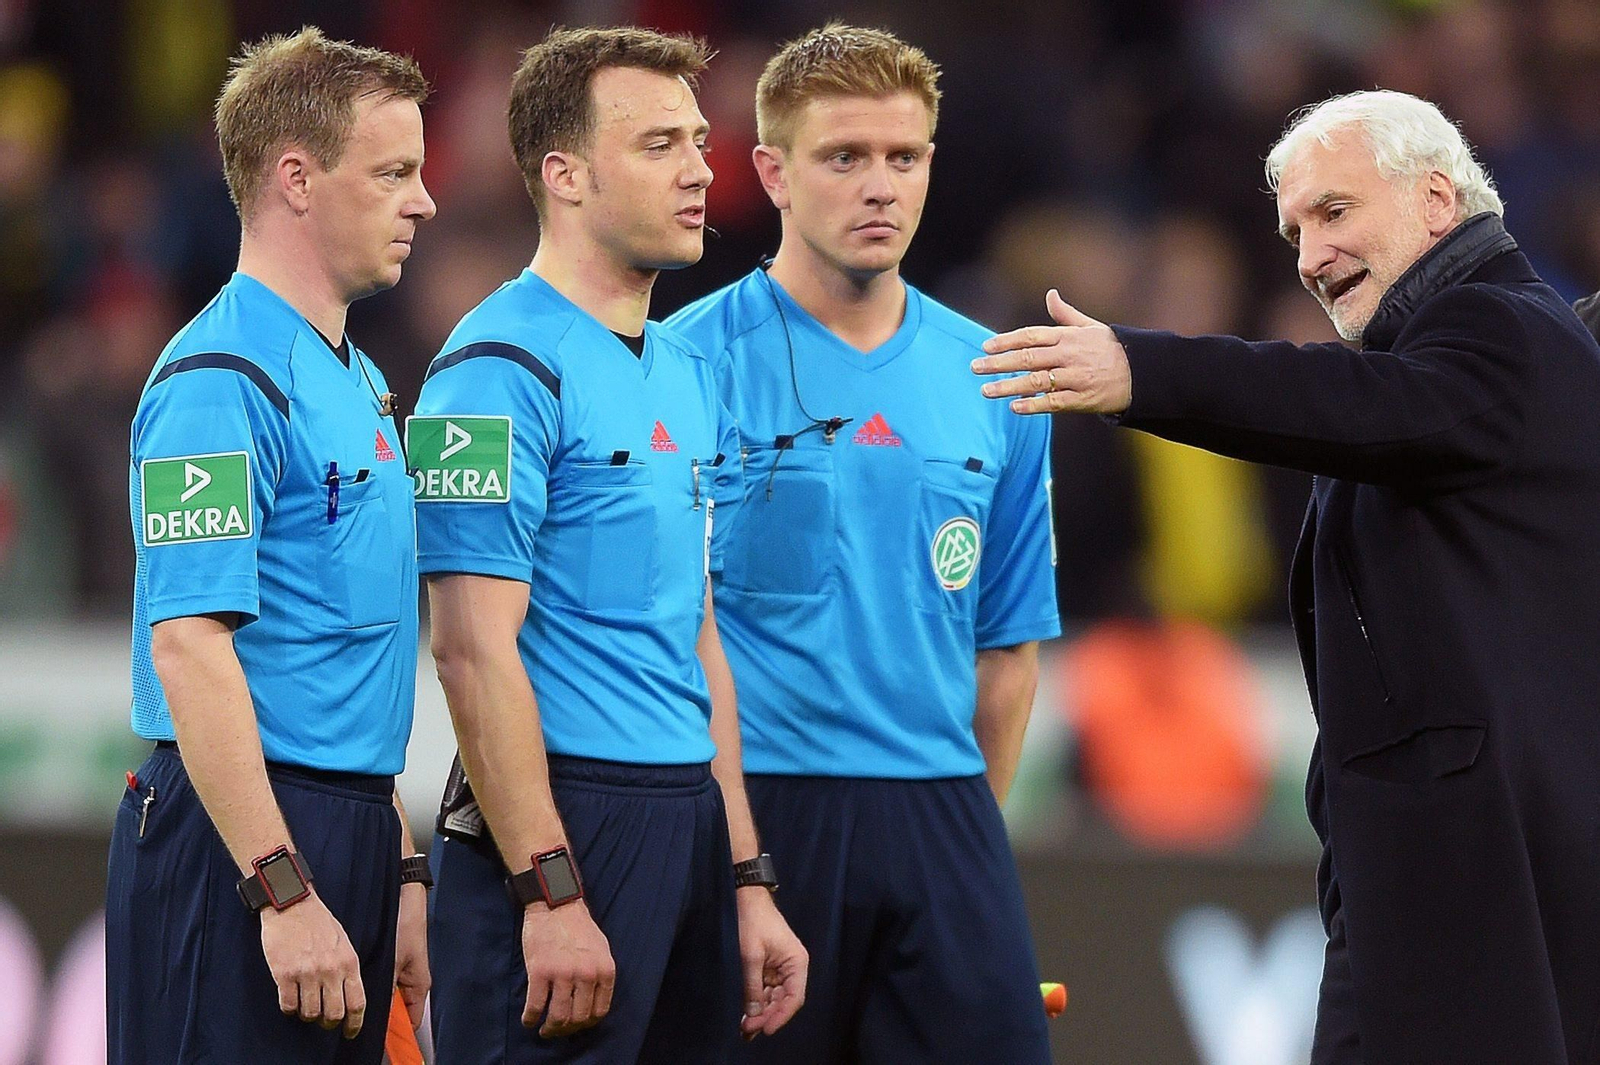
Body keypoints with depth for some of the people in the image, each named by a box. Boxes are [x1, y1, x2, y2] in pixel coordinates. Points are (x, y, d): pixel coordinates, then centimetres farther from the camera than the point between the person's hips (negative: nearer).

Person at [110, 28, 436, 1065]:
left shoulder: (358, 380, 18)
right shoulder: (223, 381, -13)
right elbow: (190, 649, -20)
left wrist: (400, 865, 20)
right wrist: (283, 891, -23)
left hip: (344, 828, 9)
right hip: (241, 836, -9)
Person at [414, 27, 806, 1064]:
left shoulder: (690, 375, 16)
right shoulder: (501, 371, -10)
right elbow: (477, 649, -16)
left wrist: (748, 883, 14)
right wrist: (550, 892, -20)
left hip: (690, 820, 8)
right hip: (562, 818, -8)